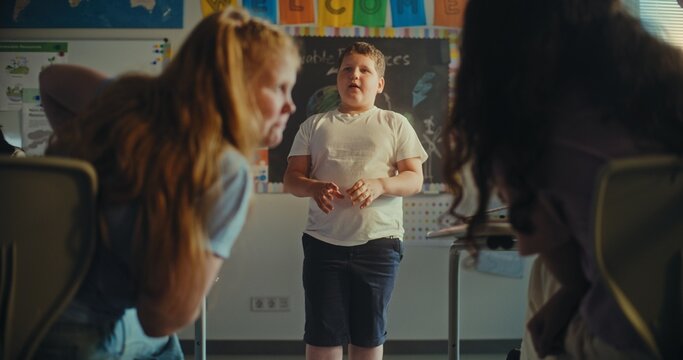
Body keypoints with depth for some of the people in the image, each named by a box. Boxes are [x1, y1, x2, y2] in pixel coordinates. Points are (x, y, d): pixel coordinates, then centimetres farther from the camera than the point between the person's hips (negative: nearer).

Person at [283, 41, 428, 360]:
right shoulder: (314, 125, 11)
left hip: (378, 242, 0)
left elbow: (414, 179, 1)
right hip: (324, 243, 1)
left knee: (369, 334, 10)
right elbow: (291, 178, 8)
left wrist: (380, 184, -21)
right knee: (322, 333, 2)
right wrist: (314, 188, -16)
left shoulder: (395, 124, 7)